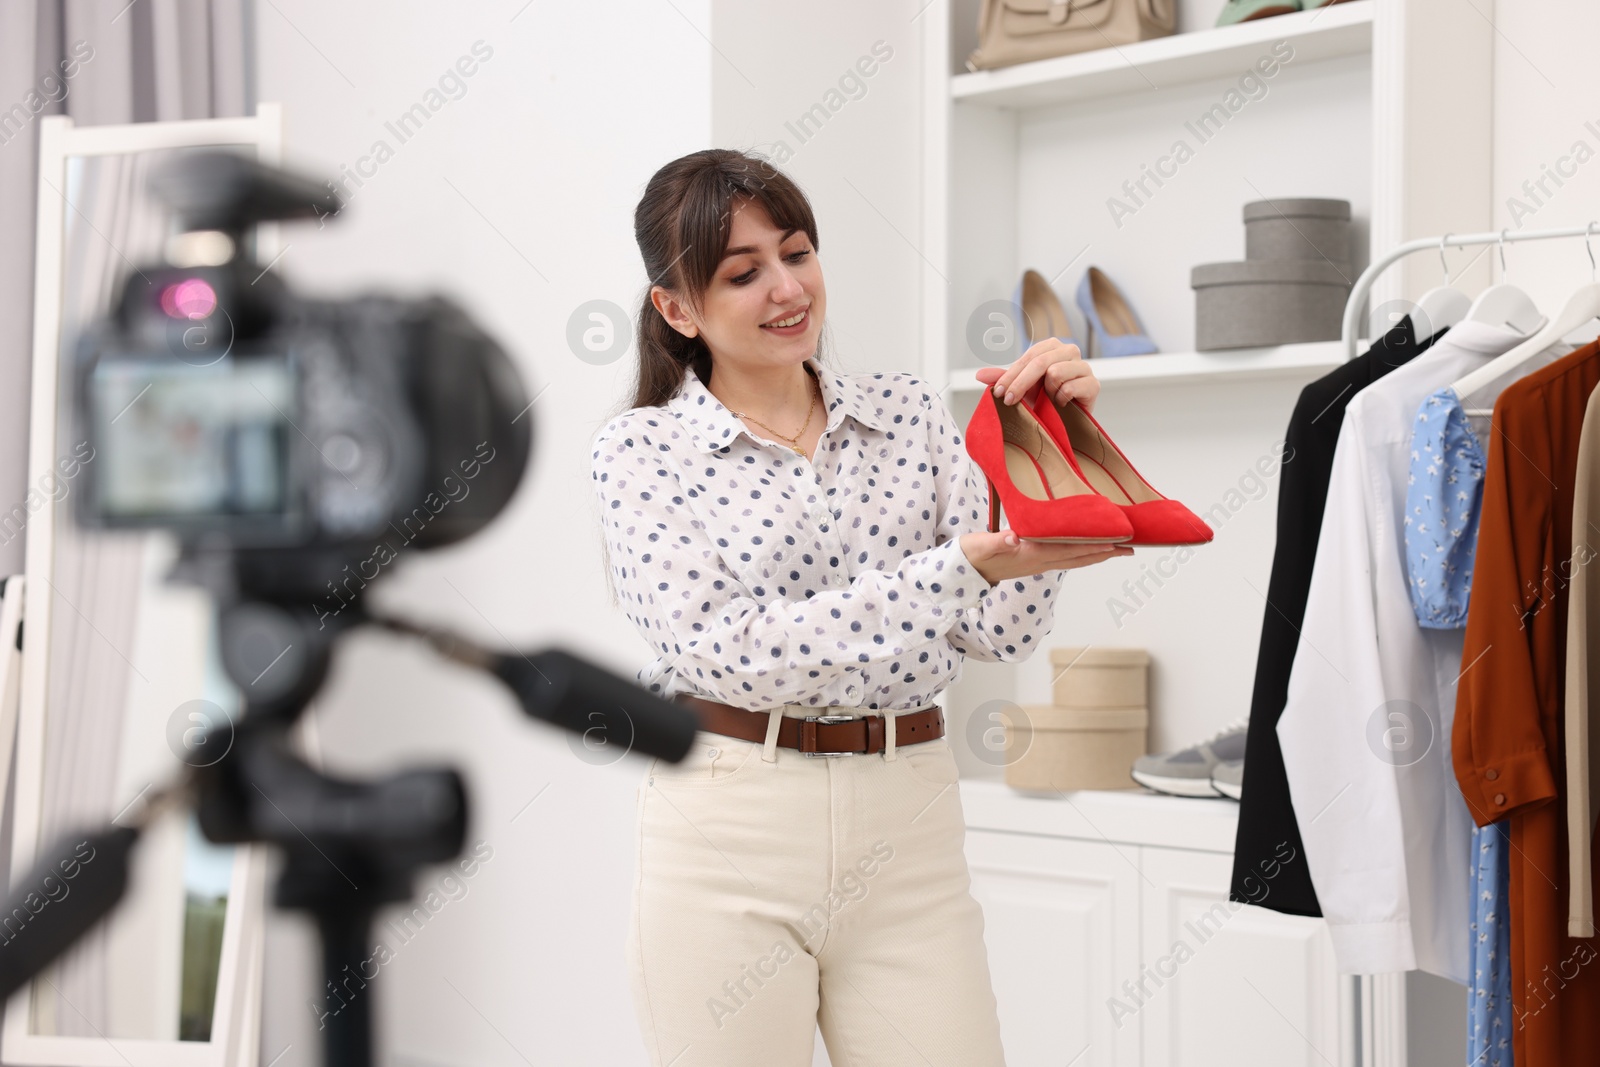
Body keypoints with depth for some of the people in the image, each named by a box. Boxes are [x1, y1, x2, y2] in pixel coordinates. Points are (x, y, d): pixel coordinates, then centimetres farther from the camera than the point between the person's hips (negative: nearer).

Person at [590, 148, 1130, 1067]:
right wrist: (960, 568, -23)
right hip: (728, 829, -2)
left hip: (908, 828, 3)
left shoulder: (911, 415, 8)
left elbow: (1005, 631, 0)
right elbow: (725, 648, -16)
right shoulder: (643, 449, -1)